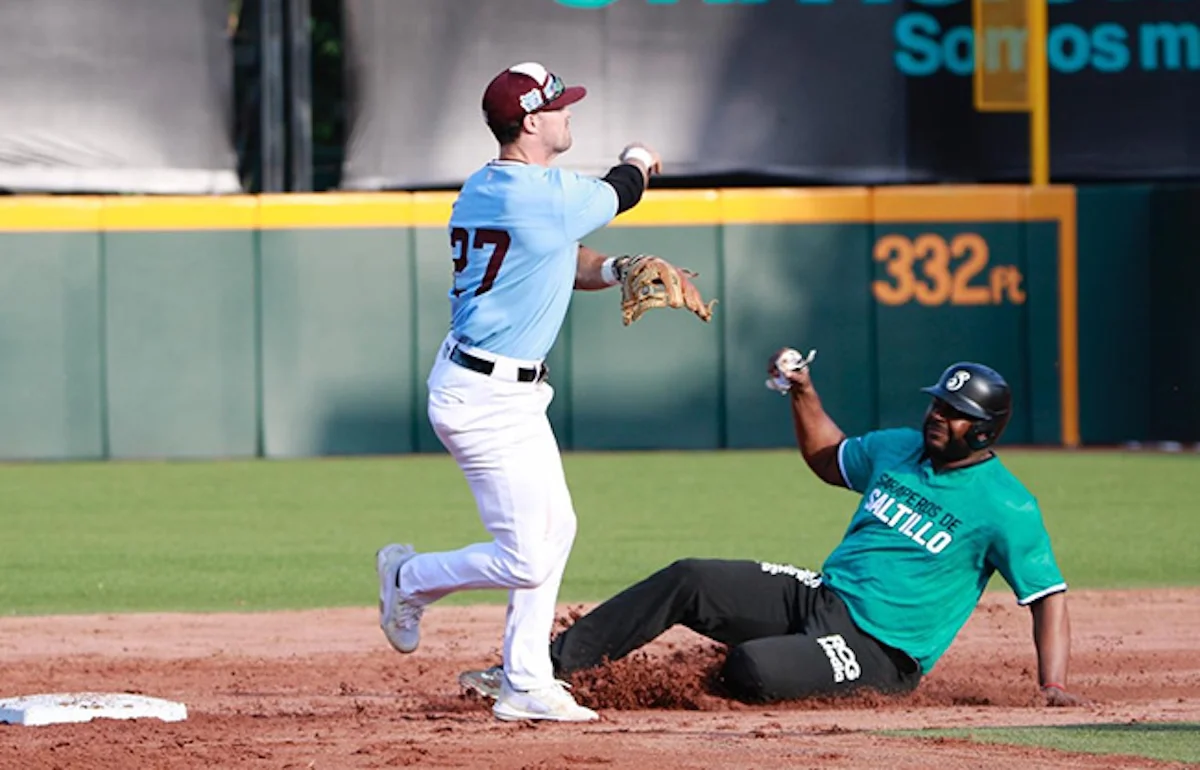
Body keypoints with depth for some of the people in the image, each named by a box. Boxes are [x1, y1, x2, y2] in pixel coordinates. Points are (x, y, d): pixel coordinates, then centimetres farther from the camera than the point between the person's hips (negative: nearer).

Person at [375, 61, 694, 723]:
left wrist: (614, 269, 0)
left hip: (511, 390, 11)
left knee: (554, 528, 15)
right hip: (483, 399, -11)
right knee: (527, 558, -8)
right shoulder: (542, 196, -21)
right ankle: (410, 580, 15)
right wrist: (638, 163, 20)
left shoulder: (481, 190, 8)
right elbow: (619, 193, -3)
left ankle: (526, 686, 18)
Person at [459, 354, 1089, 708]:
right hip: (817, 597, 7)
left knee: (750, 667, -33)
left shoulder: (1006, 506, -10)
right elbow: (829, 460, 30)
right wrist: (803, 393, 13)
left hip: (881, 649, -7)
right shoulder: (898, 449, 12)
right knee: (687, 582, -12)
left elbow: (1048, 595, -12)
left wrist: (1054, 685, -24)